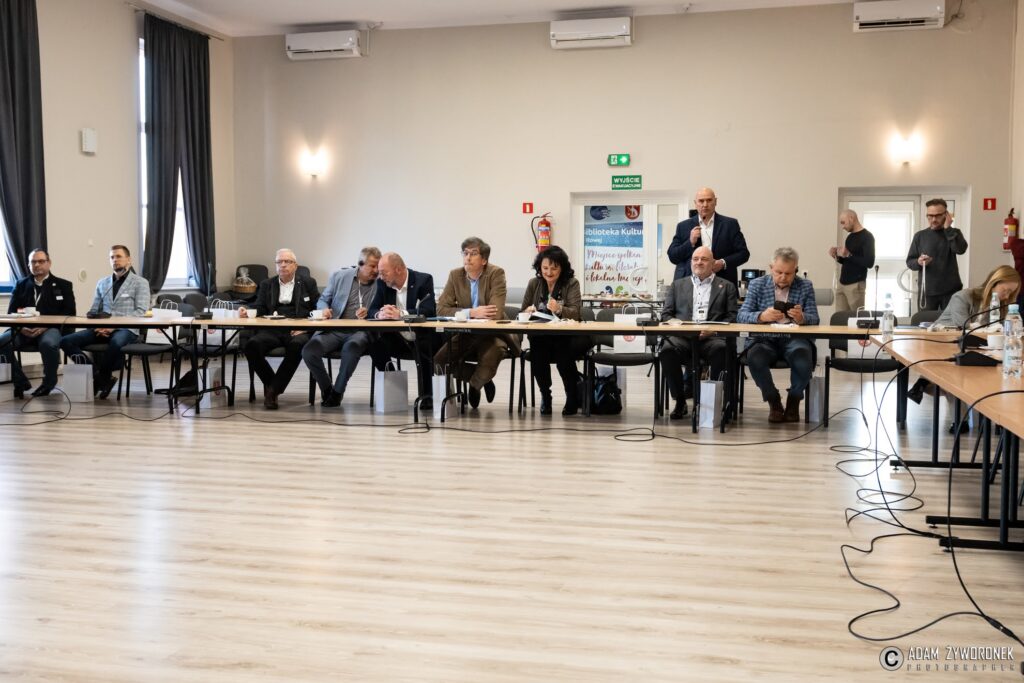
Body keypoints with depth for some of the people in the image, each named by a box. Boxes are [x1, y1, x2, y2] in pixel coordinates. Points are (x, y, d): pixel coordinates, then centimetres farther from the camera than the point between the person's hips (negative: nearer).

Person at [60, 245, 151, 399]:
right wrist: (96, 326, -4)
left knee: (116, 343, -41)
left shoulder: (140, 282, 6)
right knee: (66, 341, -18)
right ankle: (99, 376, -16)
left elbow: (141, 311, -6)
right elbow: (93, 311, 20)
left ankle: (99, 377, -14)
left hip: (126, 329, -5)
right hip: (102, 330, 5)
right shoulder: (102, 283, 22)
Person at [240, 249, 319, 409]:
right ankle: (272, 385, -9)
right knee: (251, 345, -29)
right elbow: (258, 309, 14)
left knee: (297, 345, -37)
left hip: (297, 331, -2)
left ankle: (272, 390, -24)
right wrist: (247, 311, -9)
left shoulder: (308, 283, 15)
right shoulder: (267, 284, 22)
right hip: (272, 330, 2)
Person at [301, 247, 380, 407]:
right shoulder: (339, 275, 8)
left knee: (352, 347, -38)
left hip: (360, 332, -2)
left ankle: (337, 392, -15)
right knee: (308, 350, -25)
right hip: (334, 330, 2)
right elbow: (323, 300, 16)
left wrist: (368, 313, -16)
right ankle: (327, 389, 0)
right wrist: (325, 309, -7)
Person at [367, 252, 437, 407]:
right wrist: (380, 314, -23)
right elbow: (372, 310, 2)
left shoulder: (424, 280, -11)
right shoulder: (383, 283, 3)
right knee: (374, 342, -22)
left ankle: (426, 395, -16)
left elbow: (429, 311, -23)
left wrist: (400, 314, -35)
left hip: (421, 339, -4)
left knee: (422, 348, -35)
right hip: (397, 340, 4)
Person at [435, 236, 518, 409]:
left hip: (491, 334, -4)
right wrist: (472, 313, -20)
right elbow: (441, 309, -7)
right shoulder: (455, 275, 1)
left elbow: (495, 314, -21)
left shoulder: (496, 274, -11)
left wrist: (464, 314, -17)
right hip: (464, 335, 4)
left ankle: (474, 384, -2)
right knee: (437, 355, -17)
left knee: (492, 353, -36)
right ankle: (482, 380, 6)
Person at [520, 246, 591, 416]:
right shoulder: (534, 284, 8)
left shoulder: (571, 283, -3)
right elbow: (523, 313, 12)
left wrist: (559, 309, -36)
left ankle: (572, 396, -10)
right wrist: (528, 311, -13)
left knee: (562, 353, -34)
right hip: (541, 336, 2)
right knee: (536, 353, -31)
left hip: (567, 336, -2)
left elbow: (575, 313, -15)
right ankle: (545, 395, -8)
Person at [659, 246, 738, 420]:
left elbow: (733, 317, 8)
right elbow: (666, 314, 17)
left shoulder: (726, 287, 20)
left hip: (711, 337, -1)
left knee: (720, 349, -37)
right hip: (682, 336, 1)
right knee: (668, 349, -33)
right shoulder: (678, 285, 24)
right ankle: (680, 400, -16)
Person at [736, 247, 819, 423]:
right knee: (755, 359, -34)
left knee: (803, 361, -33)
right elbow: (741, 316, -1)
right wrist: (761, 316, -23)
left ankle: (793, 401, -1)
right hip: (764, 339, 0)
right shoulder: (757, 284, 8)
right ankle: (773, 401, -5)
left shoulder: (805, 286, 11)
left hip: (794, 339, 0)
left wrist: (802, 318, -22)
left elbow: (814, 319, 4)